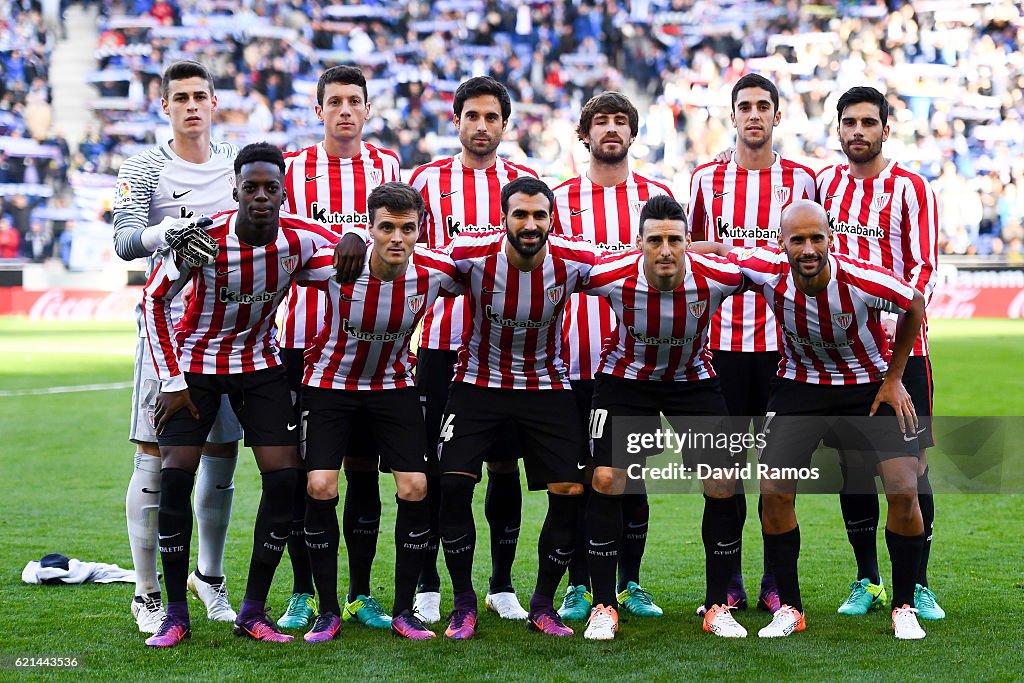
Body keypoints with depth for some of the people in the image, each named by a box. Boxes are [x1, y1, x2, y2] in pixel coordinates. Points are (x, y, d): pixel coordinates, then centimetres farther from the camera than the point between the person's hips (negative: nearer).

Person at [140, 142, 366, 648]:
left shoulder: (300, 239, -16)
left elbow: (350, 251, 2)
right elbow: (153, 300, -11)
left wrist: (356, 239, -24)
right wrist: (172, 382, -12)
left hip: (260, 363, 2)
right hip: (196, 362, -2)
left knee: (285, 478, -8)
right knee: (175, 475, -13)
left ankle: (253, 611, 3)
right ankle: (176, 615, -2)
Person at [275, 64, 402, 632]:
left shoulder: (387, 166, 8)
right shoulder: (292, 168, 4)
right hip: (304, 337, -1)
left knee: (364, 467, 5)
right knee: (304, 469, 1)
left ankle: (360, 595, 13)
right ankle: (303, 594, 10)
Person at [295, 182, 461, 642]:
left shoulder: (436, 271, -19)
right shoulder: (333, 265, -25)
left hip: (394, 384, 2)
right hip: (330, 384, -2)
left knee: (414, 488, -9)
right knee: (321, 488, -13)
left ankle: (403, 611, 6)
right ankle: (328, 612, 2)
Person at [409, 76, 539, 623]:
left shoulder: (525, 181, 8)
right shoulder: (428, 179, 5)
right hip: (442, 343, -1)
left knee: (504, 464, 5)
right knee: (433, 465, 0)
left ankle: (501, 584, 16)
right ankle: (428, 586, 10)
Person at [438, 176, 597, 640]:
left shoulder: (575, 261, -17)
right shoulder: (471, 255, -20)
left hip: (546, 384, 1)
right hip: (479, 381, -1)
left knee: (570, 492, -7)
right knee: (453, 484, -15)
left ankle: (543, 605, 11)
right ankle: (463, 603, 3)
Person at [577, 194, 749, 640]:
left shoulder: (717, 277, -28)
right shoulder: (610, 276, -29)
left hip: (692, 379, 1)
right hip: (626, 378, -1)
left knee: (724, 484, -8)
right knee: (607, 479, -11)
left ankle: (717, 607, 8)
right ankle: (603, 608, 2)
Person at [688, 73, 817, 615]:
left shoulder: (799, 180, 5)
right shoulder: (706, 179, 7)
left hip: (782, 335, -1)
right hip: (721, 336, 1)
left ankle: (776, 582, 10)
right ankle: (728, 584, 10)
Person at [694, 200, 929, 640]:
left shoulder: (863, 281, -29)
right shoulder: (768, 273, -24)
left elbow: (914, 305, -8)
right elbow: (718, 251, -3)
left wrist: (893, 379, -4)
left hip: (868, 384, -2)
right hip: (800, 385, 2)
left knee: (904, 490, -13)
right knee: (774, 492, -7)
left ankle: (904, 608, 5)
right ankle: (789, 609, 10)